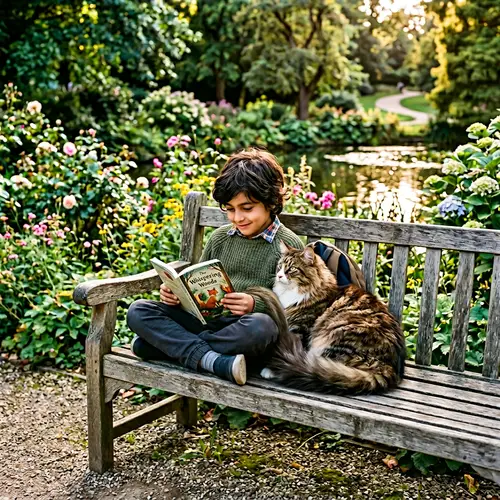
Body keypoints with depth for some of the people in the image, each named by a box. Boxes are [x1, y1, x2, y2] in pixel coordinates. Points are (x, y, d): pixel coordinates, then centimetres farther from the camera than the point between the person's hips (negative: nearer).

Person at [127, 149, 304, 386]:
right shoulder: (220, 237, 13)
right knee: (138, 310, -11)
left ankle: (169, 344, -21)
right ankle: (213, 361, -28)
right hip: (207, 321, 5)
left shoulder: (289, 245, -2)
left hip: (245, 334, -5)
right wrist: (176, 293, 0)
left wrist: (256, 306, -23)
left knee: (260, 326, -40)